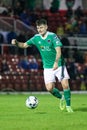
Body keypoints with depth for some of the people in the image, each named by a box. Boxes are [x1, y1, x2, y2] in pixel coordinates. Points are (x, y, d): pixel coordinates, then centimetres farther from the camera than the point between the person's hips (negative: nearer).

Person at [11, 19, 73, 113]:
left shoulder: (52, 36, -14)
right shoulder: (36, 38, 0)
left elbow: (58, 51, -21)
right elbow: (24, 45, 9)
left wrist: (56, 62, -36)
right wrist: (16, 43, -12)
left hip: (59, 65, -3)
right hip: (47, 67, 3)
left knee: (65, 85, -11)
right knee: (49, 88, -9)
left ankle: (68, 106, 7)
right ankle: (61, 98, 21)